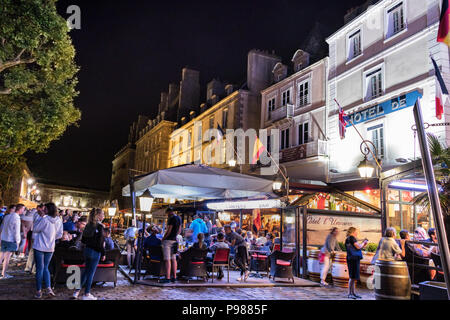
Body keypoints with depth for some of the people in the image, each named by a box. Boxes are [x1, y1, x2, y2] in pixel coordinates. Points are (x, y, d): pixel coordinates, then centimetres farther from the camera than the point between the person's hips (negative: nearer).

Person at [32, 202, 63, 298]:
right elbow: (59, 235, 6)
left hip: (40, 247, -5)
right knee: (45, 268, 16)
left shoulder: (44, 219, -19)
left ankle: (39, 291, 11)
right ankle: (48, 288, 4)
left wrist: (37, 217, -3)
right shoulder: (58, 221, -1)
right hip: (50, 248, 5)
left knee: (40, 268, 4)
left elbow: (35, 229, -7)